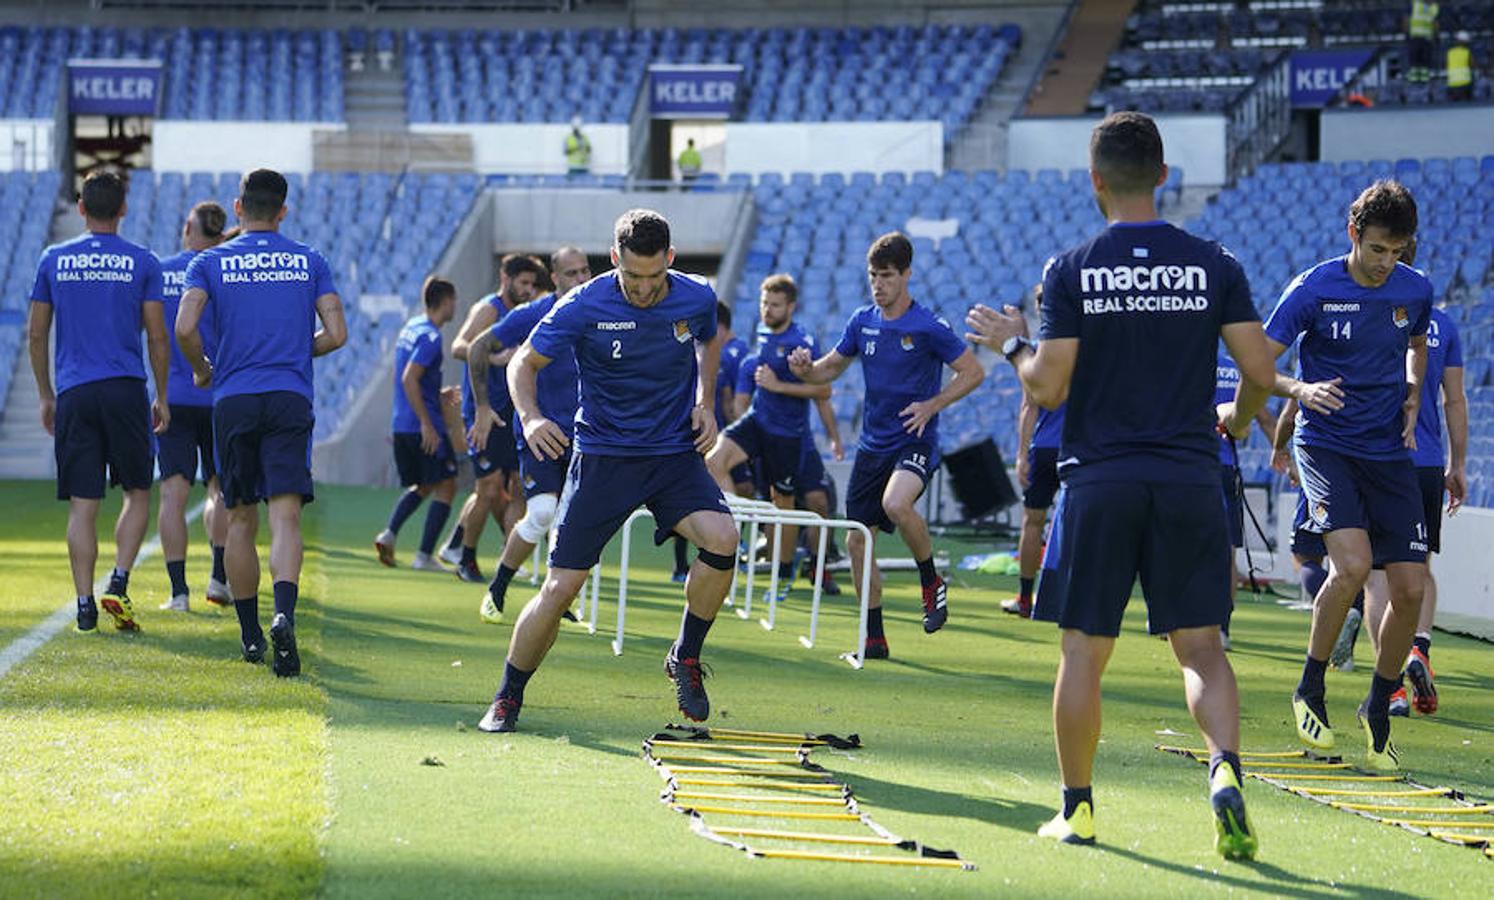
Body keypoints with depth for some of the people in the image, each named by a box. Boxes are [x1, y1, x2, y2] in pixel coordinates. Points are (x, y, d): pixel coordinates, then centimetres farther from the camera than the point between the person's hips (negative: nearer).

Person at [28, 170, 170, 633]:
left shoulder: (54, 260, 6)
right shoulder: (142, 262, 1)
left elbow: (35, 335, 9)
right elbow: (158, 338, 1)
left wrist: (46, 396, 18)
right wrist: (163, 396, 10)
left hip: (73, 394, 1)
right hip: (126, 388, -1)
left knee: (82, 504, 2)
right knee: (137, 493, 12)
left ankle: (85, 605, -3)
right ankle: (118, 583, -4)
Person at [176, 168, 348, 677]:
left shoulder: (210, 262, 6)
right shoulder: (309, 262, 9)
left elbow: (185, 328, -8)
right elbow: (336, 335, 3)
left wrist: (202, 369, 11)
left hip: (233, 400, 1)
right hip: (290, 401, 0)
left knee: (240, 520, 12)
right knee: (285, 516, -10)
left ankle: (250, 634, 17)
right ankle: (284, 613, -34)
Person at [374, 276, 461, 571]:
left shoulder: (411, 327, 13)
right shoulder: (430, 336, -15)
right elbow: (409, 379, -23)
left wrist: (440, 394, 30)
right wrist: (427, 423, -22)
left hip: (401, 425, 9)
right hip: (423, 426, -9)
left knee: (421, 486, 20)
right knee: (445, 486, 0)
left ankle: (389, 533, 1)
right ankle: (424, 556, -4)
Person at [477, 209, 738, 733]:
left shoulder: (697, 298, -4)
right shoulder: (583, 307, -14)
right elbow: (524, 364, -3)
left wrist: (704, 402, 4)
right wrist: (530, 417, -23)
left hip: (675, 454, 2)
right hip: (602, 455, -2)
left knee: (722, 537, -26)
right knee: (560, 588, -7)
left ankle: (685, 658, -3)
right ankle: (507, 699, 14)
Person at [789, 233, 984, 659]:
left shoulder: (929, 327, -10)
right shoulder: (862, 321, 6)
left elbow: (973, 372, -4)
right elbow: (830, 368, 16)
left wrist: (931, 405, -16)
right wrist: (806, 369, -7)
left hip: (915, 443, -6)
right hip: (872, 445, 6)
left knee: (896, 503, -35)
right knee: (857, 541, 4)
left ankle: (931, 582, -10)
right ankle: (874, 638, 16)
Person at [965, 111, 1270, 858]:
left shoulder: (1071, 271, -4)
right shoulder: (1214, 265, 1)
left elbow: (1047, 388, -7)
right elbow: (1260, 373, -1)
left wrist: (1011, 343, 12)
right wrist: (1237, 419, 20)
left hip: (1098, 481, -1)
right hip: (1189, 482, 1)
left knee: (1084, 650, 9)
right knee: (1200, 647, 5)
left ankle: (1077, 808, 15)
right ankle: (1225, 769, -20)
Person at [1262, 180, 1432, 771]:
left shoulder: (1416, 290, 3)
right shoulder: (1313, 290, -10)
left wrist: (1413, 394, 8)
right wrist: (1300, 388, -27)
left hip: (1390, 452, 4)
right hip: (1326, 445, -4)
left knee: (1410, 588, -4)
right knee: (1352, 563, -26)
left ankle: (1378, 710, 18)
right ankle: (1310, 689, -5)